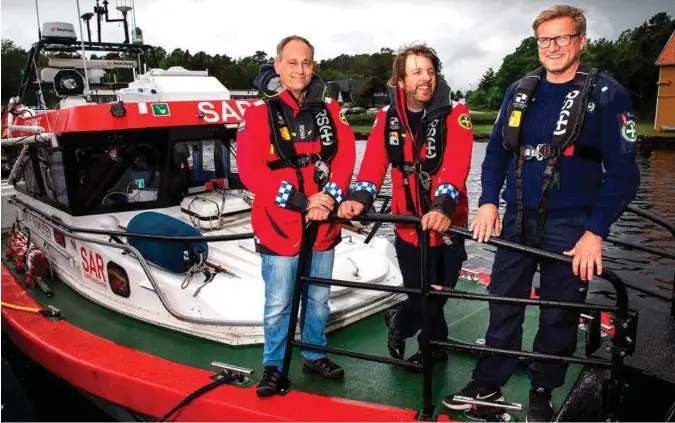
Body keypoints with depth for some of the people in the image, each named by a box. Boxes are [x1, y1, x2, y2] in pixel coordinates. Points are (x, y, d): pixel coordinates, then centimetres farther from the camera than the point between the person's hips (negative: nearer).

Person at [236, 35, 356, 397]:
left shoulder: (329, 109, 7)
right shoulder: (259, 113, -6)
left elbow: (345, 155, 0)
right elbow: (251, 170, -15)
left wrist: (329, 196, -17)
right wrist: (301, 203, -21)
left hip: (324, 225, 4)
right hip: (280, 227, -3)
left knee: (318, 299, 17)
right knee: (278, 305, 7)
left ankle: (314, 355, 37)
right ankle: (274, 365, 26)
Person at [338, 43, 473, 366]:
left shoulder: (455, 114, -8)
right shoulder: (387, 119, 0)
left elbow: (456, 165, -23)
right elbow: (374, 161, -11)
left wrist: (443, 206, -39)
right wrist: (360, 197, -30)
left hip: (447, 224, -1)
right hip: (408, 227, 1)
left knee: (436, 297, 9)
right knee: (424, 300, 4)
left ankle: (398, 324, 40)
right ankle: (434, 347, 37)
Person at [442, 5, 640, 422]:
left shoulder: (607, 94, -7)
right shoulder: (520, 91, 6)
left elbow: (623, 172, -9)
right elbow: (497, 149, 11)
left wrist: (595, 232, -16)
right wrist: (488, 202, -3)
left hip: (570, 227, -3)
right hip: (518, 220, 4)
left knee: (559, 316, 8)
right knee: (503, 305, 10)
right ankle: (488, 385, 25)